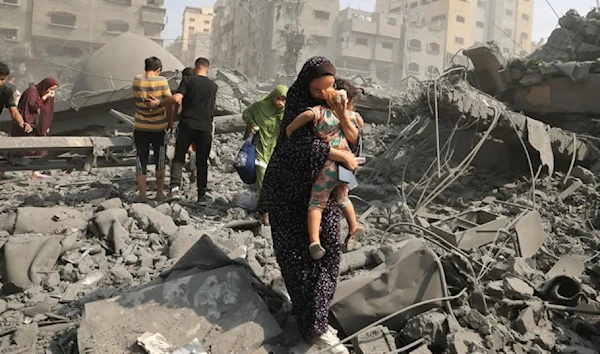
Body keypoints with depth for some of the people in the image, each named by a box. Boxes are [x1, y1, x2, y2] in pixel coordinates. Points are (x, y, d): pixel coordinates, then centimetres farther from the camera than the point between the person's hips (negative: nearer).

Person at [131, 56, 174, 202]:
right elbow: (169, 104, -8)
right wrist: (170, 122, 3)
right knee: (160, 160, 16)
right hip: (158, 127, -1)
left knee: (141, 161, 9)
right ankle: (160, 192, 24)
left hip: (140, 128, 1)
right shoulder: (162, 81, -11)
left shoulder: (136, 81, -4)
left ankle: (143, 195, 10)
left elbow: (138, 100, 6)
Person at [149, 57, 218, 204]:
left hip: (187, 125, -2)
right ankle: (202, 195, 9)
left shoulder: (188, 81, -3)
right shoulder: (213, 86, 8)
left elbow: (176, 98, -17)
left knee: (178, 157, 9)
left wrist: (159, 102, -5)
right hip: (205, 128, 2)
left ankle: (175, 186, -11)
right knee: (202, 162, 8)